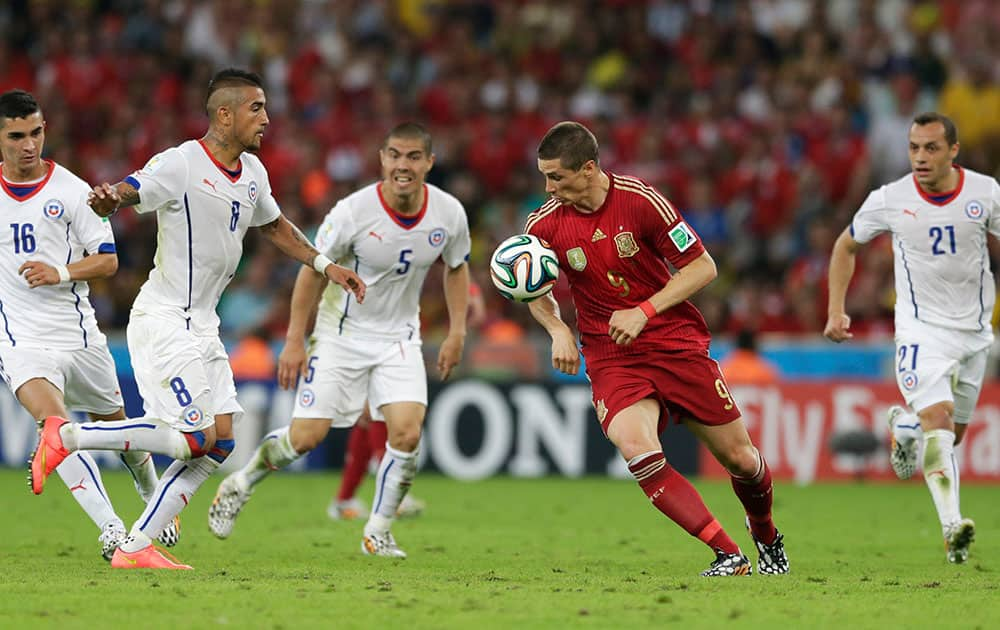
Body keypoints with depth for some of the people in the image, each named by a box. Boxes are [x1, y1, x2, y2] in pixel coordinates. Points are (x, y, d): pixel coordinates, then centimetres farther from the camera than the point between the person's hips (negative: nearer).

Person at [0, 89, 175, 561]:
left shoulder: (71, 191, -5)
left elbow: (108, 259, -4)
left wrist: (60, 272, -20)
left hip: (78, 334, 1)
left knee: (114, 424, 16)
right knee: (52, 419, -26)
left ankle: (155, 498, 46)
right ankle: (110, 528, -27)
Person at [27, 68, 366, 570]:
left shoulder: (252, 172, 10)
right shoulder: (180, 164, -15)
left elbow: (273, 225, 29)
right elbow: (126, 193, -25)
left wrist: (325, 265, 23)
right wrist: (106, 199, -48)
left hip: (202, 326, 9)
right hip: (163, 323, -9)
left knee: (219, 442, 0)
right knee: (197, 438, -16)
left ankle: (136, 547, 2)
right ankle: (66, 436, -5)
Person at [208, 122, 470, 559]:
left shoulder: (449, 214, -10)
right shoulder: (353, 212, -21)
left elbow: (456, 268, 10)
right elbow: (313, 270, -9)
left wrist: (456, 332, 4)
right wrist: (294, 341, -9)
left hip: (399, 337, 3)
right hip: (341, 335, -3)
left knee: (407, 434, -15)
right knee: (306, 436, -5)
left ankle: (377, 534, 3)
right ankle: (239, 486, 23)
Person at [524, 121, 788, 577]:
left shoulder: (641, 201, -14)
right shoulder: (544, 225, -6)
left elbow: (702, 267, -8)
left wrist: (644, 311, -18)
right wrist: (558, 330, -7)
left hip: (677, 344, -1)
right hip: (611, 359, 1)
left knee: (738, 457, 6)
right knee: (636, 448, -28)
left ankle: (766, 536, 39)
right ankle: (728, 555, -23)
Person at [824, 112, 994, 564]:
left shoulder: (984, 192, -8)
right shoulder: (890, 200, -9)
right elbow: (846, 246, 7)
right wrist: (836, 311, 1)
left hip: (974, 330, 3)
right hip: (921, 329, -3)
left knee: (953, 433, 13)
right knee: (939, 421, -23)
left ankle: (904, 426, 46)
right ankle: (952, 527, -25)